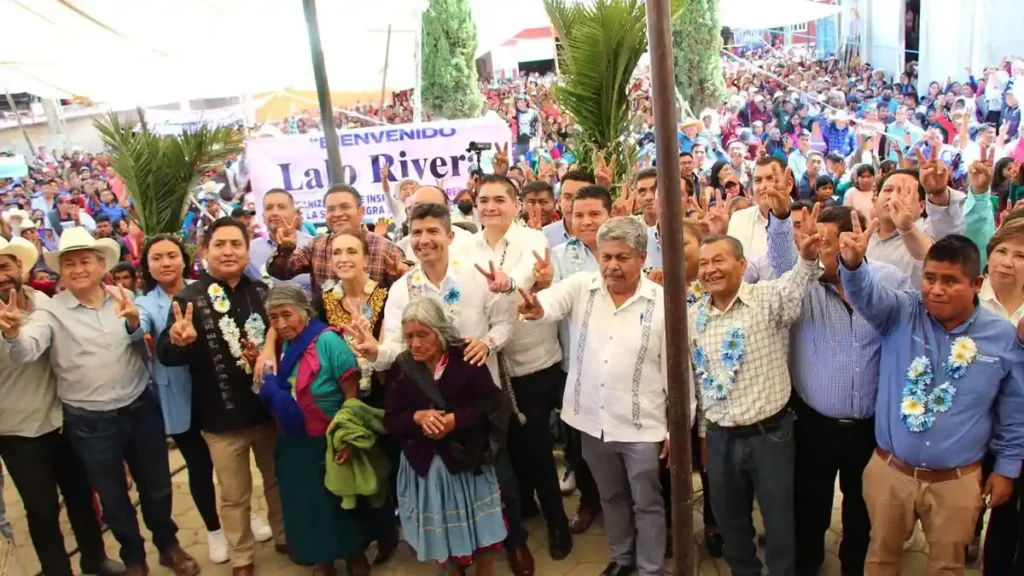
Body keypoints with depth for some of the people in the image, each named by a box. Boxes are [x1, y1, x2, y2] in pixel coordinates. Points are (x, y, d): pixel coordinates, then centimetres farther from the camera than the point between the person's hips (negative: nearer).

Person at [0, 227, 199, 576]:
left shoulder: (126, 300, 0)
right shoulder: (51, 312, -8)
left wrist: (134, 324, -23)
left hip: (141, 409, 2)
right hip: (89, 423, -2)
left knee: (157, 486, 17)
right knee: (113, 498, 16)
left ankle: (168, 546, 41)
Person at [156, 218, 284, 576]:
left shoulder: (263, 292, -1)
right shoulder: (189, 299, -10)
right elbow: (165, 355, -17)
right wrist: (180, 341, -39)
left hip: (269, 408, 3)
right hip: (222, 418, -2)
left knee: (278, 480, 22)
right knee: (234, 495, 15)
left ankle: (285, 537, 44)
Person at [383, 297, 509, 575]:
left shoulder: (467, 359, -10)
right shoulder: (401, 368, -1)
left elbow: (493, 408, -11)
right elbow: (390, 422, -1)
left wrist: (455, 420, -23)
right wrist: (417, 417, -20)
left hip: (467, 460, -2)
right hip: (425, 465, 3)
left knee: (481, 529, 9)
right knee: (440, 533, 16)